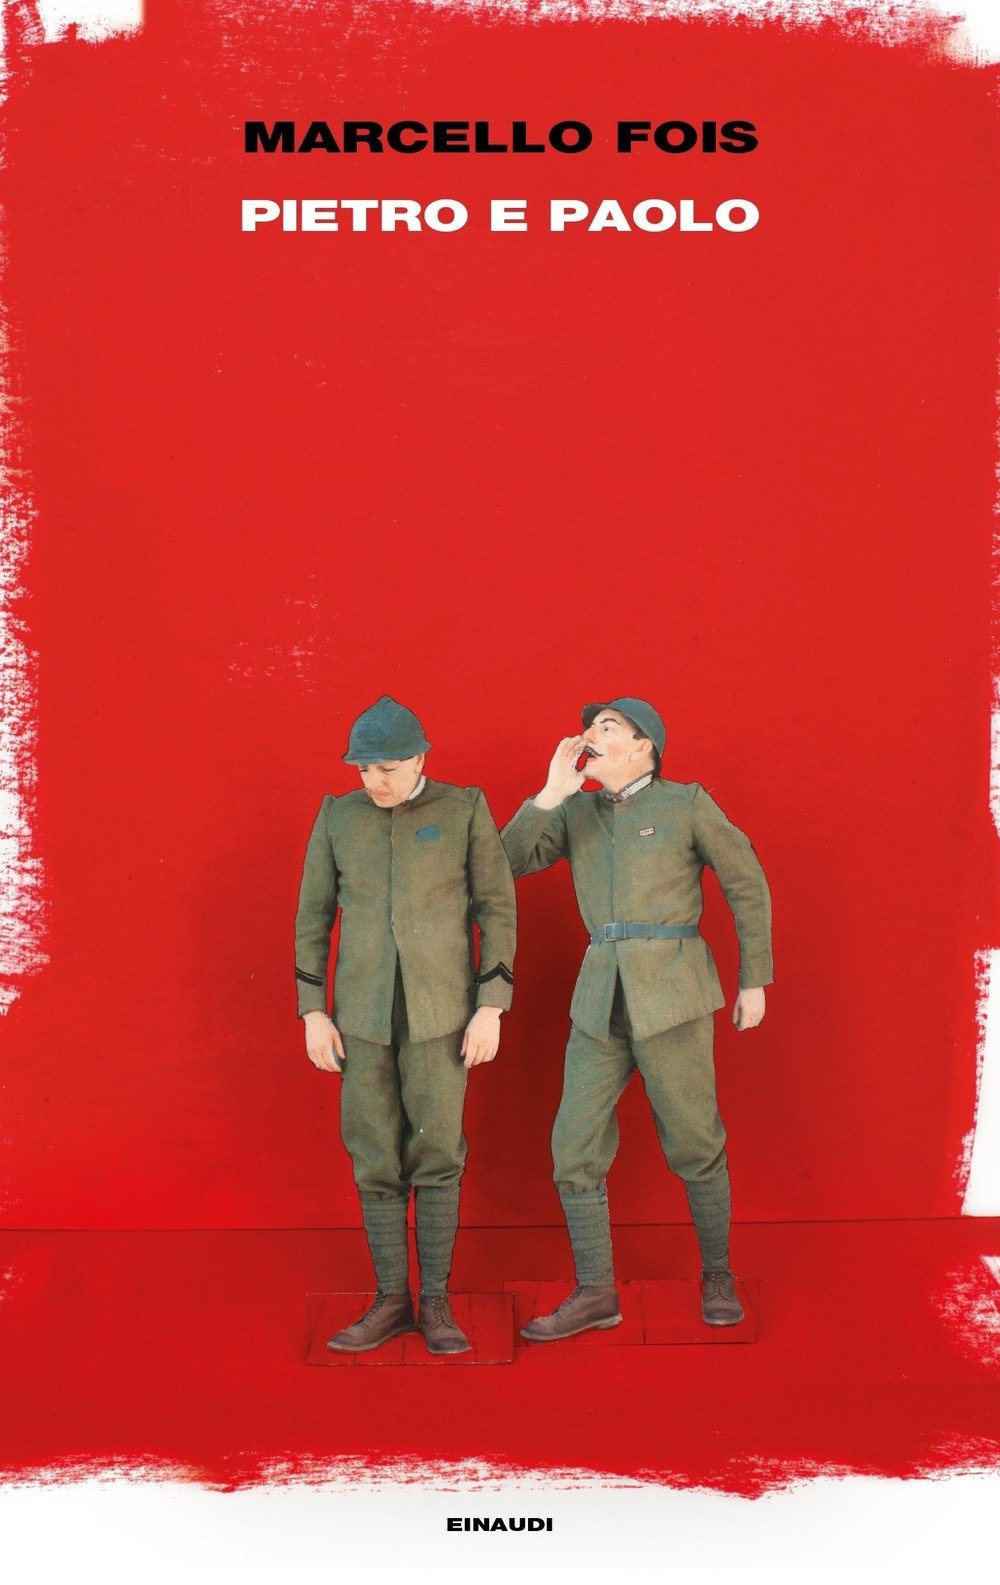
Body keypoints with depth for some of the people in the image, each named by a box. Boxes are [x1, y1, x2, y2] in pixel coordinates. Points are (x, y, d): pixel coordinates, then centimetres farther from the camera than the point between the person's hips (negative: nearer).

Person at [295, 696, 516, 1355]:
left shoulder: (466, 809, -5)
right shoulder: (336, 817, 1)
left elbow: (497, 909, -5)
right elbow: (313, 918, 4)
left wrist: (490, 1008, -11)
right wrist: (313, 1013, -2)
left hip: (440, 1006, -2)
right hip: (364, 1009, 2)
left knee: (436, 1154, 0)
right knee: (376, 1158, 4)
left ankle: (436, 1301, 14)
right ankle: (392, 1301, 16)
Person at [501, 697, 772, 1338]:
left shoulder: (687, 803, -1)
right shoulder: (574, 811, 11)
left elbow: (748, 883, 3)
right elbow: (509, 860, -1)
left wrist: (755, 980, 2)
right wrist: (552, 791, -10)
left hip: (673, 995, -4)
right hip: (601, 996, 4)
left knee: (695, 1144, 4)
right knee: (576, 1146, 0)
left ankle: (718, 1272, 25)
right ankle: (596, 1292, 11)